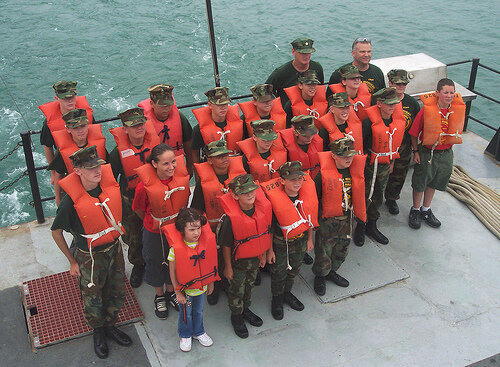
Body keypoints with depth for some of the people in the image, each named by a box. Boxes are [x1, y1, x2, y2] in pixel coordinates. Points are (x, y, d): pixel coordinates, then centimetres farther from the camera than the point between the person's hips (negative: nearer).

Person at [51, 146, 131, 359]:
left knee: (117, 294, 19)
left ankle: (109, 326, 46)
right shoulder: (71, 201, -25)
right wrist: (72, 261, -5)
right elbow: (56, 231, -10)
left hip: (114, 248, 4)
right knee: (93, 298, 14)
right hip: (90, 256, -4)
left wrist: (117, 234, 10)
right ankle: (98, 332, 42)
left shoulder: (110, 184, -16)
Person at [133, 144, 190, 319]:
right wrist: (153, 223, 5)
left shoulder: (182, 177, -21)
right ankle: (159, 295, 49)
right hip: (154, 232, -2)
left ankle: (170, 291, 52)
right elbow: (139, 210, -9)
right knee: (156, 263, 21)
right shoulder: (144, 186, -30)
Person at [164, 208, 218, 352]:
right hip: (185, 290, -3)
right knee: (186, 313, 19)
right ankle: (185, 335, 45)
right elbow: (173, 272, -15)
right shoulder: (176, 248, -26)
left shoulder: (206, 242, -16)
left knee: (198, 311, 24)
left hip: (201, 286, 3)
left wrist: (210, 283, 7)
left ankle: (198, 332, 50)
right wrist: (178, 292, -11)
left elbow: (210, 264, -1)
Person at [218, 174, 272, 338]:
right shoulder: (231, 218, -30)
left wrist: (264, 254, 9)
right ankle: (236, 316, 42)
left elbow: (266, 232, 1)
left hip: (255, 258, 5)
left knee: (249, 284, 27)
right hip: (238, 261, -5)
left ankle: (246, 309, 53)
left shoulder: (264, 208, -17)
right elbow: (226, 245, -18)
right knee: (237, 289, 16)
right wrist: (228, 267, -9)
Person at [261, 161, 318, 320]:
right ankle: (277, 298, 43)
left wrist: (309, 239, 11)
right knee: (279, 272, 15)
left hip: (300, 240, 4)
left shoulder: (307, 191, -16)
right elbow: (269, 226, -16)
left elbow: (310, 217, 2)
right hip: (280, 242, -4)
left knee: (294, 269, 24)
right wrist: (269, 249, -9)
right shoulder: (274, 197, -28)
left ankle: (287, 292, 52)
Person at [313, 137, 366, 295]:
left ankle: (331, 271, 47)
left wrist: (360, 213, 12)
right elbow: (315, 199, -11)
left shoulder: (355, 172, -6)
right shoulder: (324, 174, -20)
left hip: (347, 218, 5)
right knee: (323, 251, 7)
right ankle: (320, 276, 34)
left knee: (342, 250, 20)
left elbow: (358, 195, 9)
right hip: (327, 220, -5)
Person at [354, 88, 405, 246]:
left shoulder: (399, 120, -5)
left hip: (385, 166, 6)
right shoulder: (370, 121, -22)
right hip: (370, 165, -5)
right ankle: (360, 227, 24)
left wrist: (392, 161, 17)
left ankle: (372, 226, 35)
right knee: (365, 197, 4)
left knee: (378, 197, 18)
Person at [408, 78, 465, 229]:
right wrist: (416, 151, -9)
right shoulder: (427, 110, -21)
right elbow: (414, 132, -10)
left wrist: (449, 149, 11)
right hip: (427, 153, -4)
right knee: (420, 183, 11)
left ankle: (426, 210, 39)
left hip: (446, 153, 4)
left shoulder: (458, 109, -9)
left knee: (433, 183, 20)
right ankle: (415, 210, 33)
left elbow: (456, 131, 9)